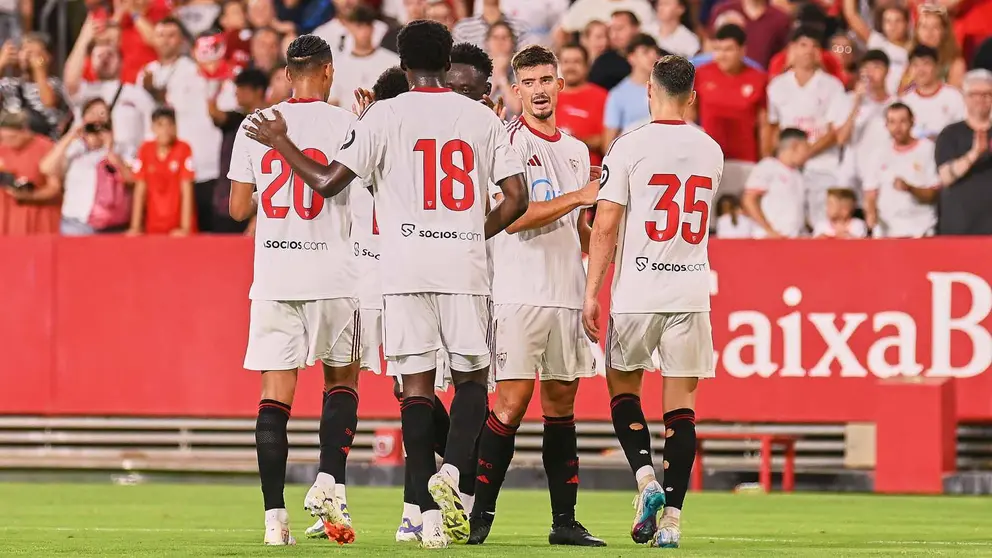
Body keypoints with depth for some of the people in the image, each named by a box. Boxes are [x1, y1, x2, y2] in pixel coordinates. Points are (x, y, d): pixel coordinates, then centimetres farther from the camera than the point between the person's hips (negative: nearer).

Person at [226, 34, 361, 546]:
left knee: (275, 391, 1)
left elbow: (238, 208, 6)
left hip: (273, 275, 2)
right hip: (333, 274, -2)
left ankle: (274, 514, -5)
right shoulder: (346, 124, -4)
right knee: (341, 379, 15)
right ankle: (329, 480, -5)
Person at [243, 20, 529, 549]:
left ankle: (430, 514, -4)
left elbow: (329, 181, -2)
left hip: (405, 271, -1)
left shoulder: (384, 115, 0)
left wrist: (280, 143, 13)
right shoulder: (482, 118, 7)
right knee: (471, 378, 12)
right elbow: (516, 197, 4)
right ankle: (451, 472, -14)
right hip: (465, 268, 1)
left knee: (416, 386, 2)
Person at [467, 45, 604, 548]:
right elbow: (513, 217, -16)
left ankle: (564, 521, 10)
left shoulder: (576, 150, 18)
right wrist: (580, 196, -13)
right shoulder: (510, 141, -5)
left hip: (567, 294, 7)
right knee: (512, 403, -11)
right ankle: (479, 516, -6)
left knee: (561, 403, 8)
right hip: (519, 293, -7)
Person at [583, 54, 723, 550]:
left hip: (637, 291, -3)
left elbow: (605, 227, -10)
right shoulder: (710, 151, 6)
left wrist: (591, 293, -6)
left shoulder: (630, 147, -7)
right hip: (692, 292, 3)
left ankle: (645, 478, -5)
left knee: (622, 384, 16)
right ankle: (671, 517, 1)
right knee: (680, 402, 4)